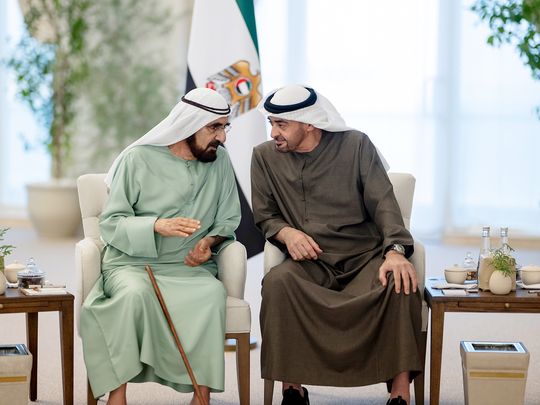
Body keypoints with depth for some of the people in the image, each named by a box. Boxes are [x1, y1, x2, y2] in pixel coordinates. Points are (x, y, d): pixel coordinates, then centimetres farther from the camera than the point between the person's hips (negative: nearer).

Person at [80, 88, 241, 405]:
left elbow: (228, 221, 13)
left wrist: (210, 241, -9)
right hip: (132, 261, -2)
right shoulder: (138, 159, -3)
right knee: (133, 293, -36)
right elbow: (110, 223, -4)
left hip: (190, 267, 2)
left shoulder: (220, 160, 6)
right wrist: (157, 226, -21)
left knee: (213, 293, -31)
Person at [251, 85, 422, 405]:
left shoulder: (356, 145, 2)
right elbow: (265, 216, 14)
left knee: (401, 283, -34)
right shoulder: (265, 157, 8)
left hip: (365, 257, -1)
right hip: (311, 262, 1)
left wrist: (395, 251, -23)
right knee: (277, 282, -34)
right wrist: (287, 233, -10)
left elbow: (383, 203, -5)